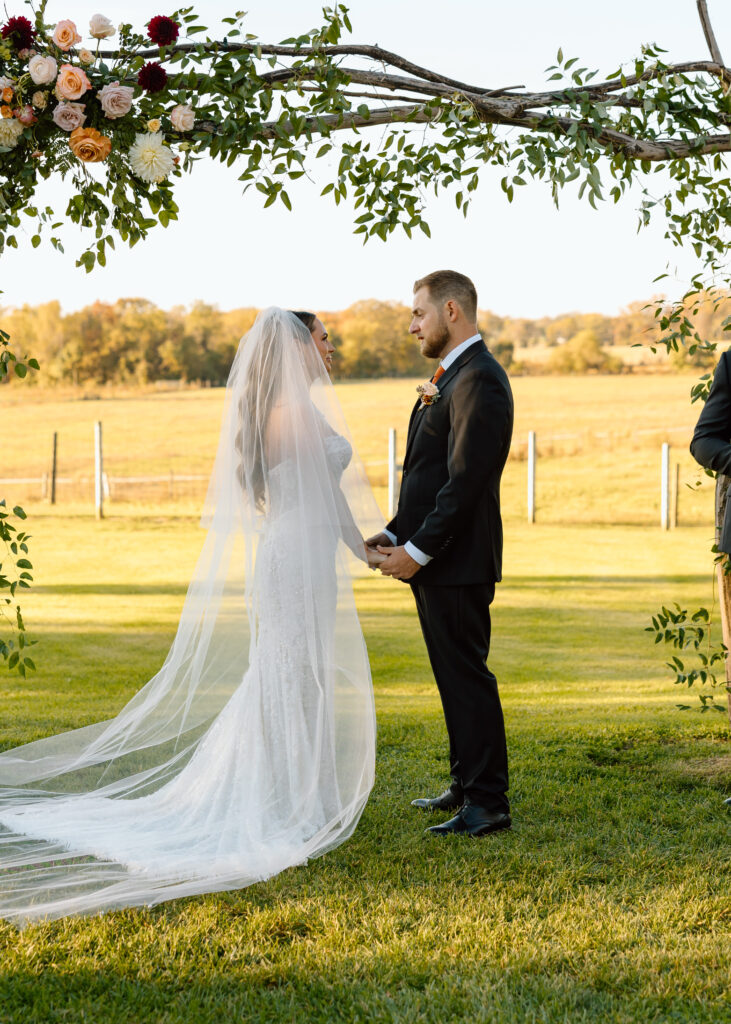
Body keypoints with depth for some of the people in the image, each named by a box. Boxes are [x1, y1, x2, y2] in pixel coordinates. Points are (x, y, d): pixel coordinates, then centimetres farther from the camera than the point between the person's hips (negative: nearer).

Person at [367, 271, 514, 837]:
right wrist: (396, 533, 10)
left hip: (457, 561, -10)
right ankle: (468, 786, 26)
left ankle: (488, 803, 2)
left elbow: (466, 480, -22)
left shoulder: (477, 380, -16)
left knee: (467, 678, -5)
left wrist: (418, 551, -19)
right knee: (455, 677, 16)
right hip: (434, 557, 10)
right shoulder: (452, 377, 17)